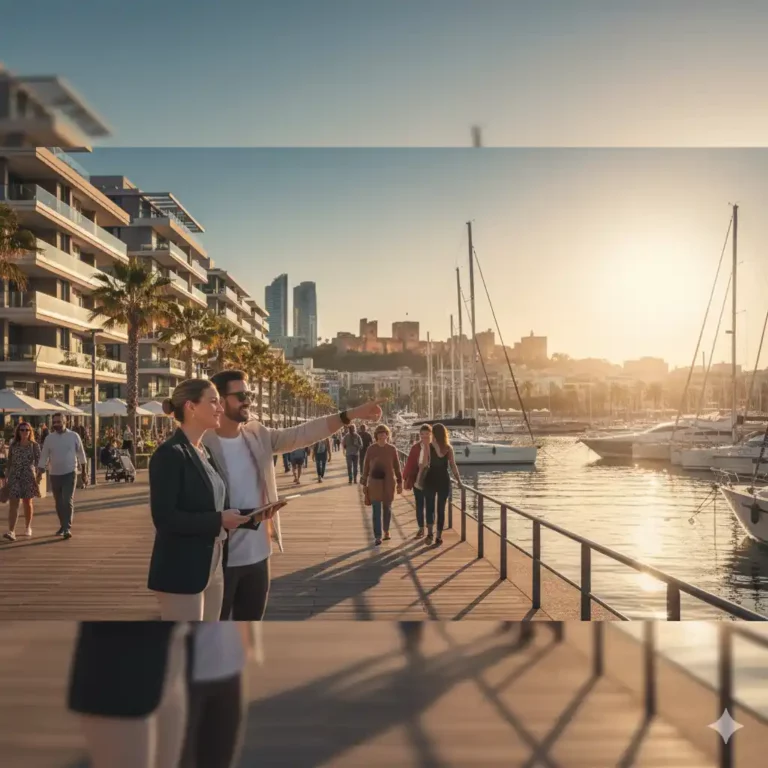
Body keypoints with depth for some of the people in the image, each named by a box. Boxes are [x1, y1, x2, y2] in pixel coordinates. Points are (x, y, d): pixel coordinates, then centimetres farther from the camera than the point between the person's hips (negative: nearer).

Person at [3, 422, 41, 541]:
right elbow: (9, 463, 11)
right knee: (13, 504, -9)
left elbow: (38, 462, -1)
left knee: (27, 503, 11)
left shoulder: (34, 446, 1)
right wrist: (8, 478, 9)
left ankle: (28, 527, 29)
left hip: (28, 477, -1)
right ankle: (11, 531, -16)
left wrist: (37, 478, -8)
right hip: (14, 477, 1)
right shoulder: (13, 446, 6)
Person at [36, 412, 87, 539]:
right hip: (54, 474, 3)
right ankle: (63, 525, 26)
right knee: (59, 503, 11)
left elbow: (81, 454, 4)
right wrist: (39, 474, -2)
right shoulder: (49, 438, 1)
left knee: (68, 501, -12)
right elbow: (43, 457, 3)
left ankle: (67, 528, -11)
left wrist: (84, 471, 6)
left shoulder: (74, 436, -4)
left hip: (69, 473, -3)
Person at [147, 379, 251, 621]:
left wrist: (232, 516, 0)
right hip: (182, 571, -9)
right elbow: (164, 518, -21)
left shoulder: (206, 452, 12)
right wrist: (218, 521, -20)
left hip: (213, 568, 9)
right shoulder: (169, 454, -15)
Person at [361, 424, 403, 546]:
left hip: (388, 482, 1)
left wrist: (400, 483, 1)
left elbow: (397, 466, 3)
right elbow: (366, 467, 3)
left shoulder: (392, 449, -2)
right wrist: (364, 484, 3)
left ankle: (386, 531, 33)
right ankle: (377, 537, -4)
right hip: (374, 482, -1)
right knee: (376, 510, -5)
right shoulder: (371, 449, -3)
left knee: (387, 508, 12)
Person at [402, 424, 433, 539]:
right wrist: (407, 479, -4)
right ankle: (421, 529, 24)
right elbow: (410, 463, -3)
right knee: (419, 506, 11)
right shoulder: (415, 447, -5)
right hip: (418, 481, 1)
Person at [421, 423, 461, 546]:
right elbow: (453, 466, -2)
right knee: (441, 509, 10)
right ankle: (439, 537, 10)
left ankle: (430, 533, -7)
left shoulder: (428, 446, -6)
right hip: (444, 480, 1)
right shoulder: (448, 448, -2)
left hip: (430, 480, -1)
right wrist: (458, 480, 8)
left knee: (430, 508, 9)